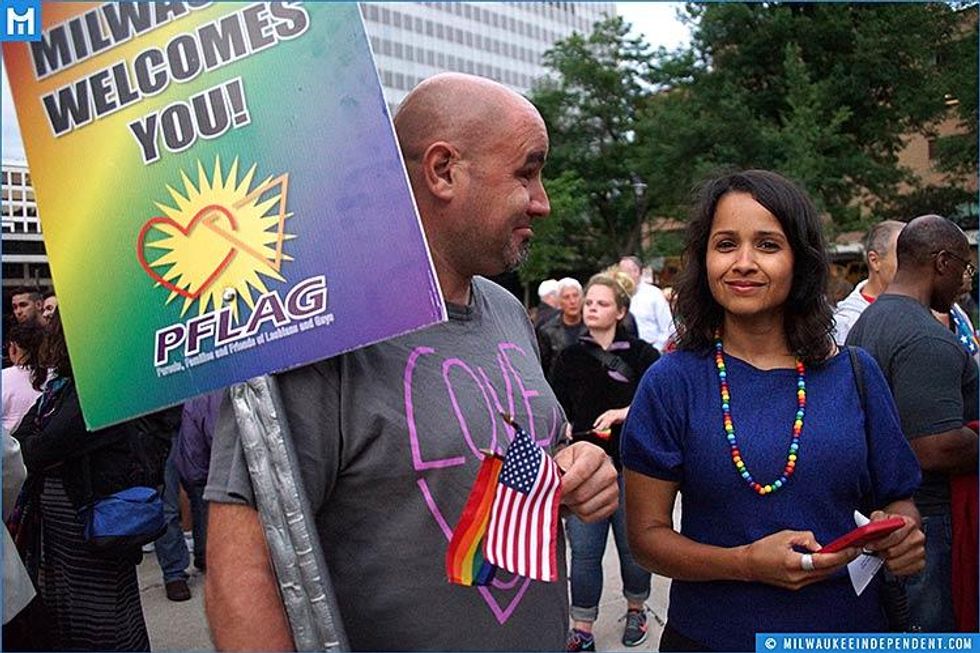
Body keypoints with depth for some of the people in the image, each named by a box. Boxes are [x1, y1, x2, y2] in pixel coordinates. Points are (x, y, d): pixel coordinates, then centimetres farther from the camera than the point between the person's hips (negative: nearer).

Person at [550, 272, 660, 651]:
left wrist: (622, 413, -17)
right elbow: (558, 411, 9)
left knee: (632, 546, 13)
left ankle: (636, 611, 38)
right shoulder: (569, 359, 6)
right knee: (583, 552, 4)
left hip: (630, 467, -1)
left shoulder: (641, 355, -1)